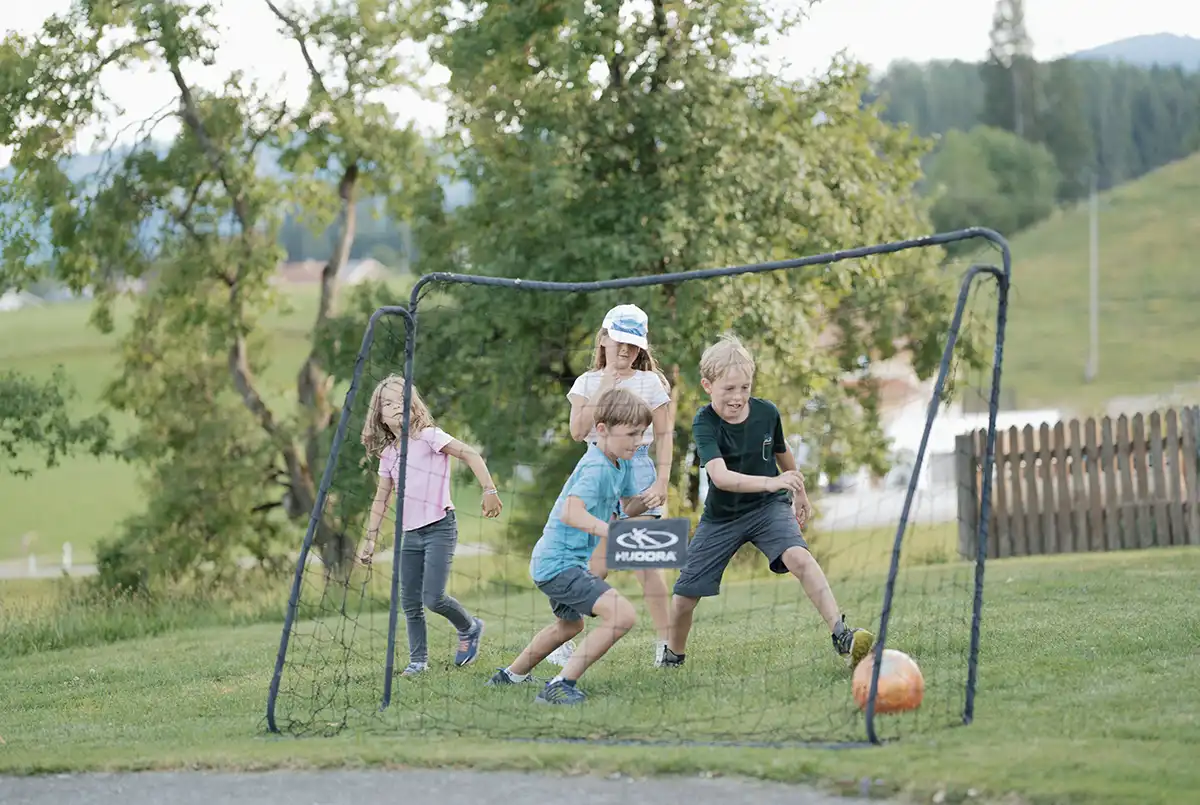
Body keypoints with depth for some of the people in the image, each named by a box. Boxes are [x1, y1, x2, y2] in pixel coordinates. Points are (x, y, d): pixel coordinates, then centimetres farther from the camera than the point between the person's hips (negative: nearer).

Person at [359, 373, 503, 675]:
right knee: (410, 603, 4)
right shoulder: (388, 454, 11)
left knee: (433, 598, -15)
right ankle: (418, 660, 15)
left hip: (439, 528, -7)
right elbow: (380, 500, 19)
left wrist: (489, 491, -20)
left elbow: (471, 455, -12)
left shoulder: (427, 436, -8)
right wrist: (371, 539, 15)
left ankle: (469, 628, 11)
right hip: (411, 534, 7)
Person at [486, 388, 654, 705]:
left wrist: (648, 499, -3)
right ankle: (561, 685, -21)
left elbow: (629, 506, 19)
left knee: (570, 623, 35)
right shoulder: (596, 468, -22)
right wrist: (614, 533, -49)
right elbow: (571, 512, -36)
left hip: (551, 562, 11)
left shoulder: (621, 463, 8)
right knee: (622, 614, -25)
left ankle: (512, 675, 53)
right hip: (560, 563, -11)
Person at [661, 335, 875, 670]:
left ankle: (841, 635, -33)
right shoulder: (704, 423, -22)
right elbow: (720, 476, -38)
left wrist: (800, 494, 25)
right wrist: (770, 482, -52)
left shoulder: (766, 413, -11)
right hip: (721, 517, -1)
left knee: (798, 556, -29)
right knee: (684, 597, 1)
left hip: (769, 507, 1)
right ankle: (674, 656, 31)